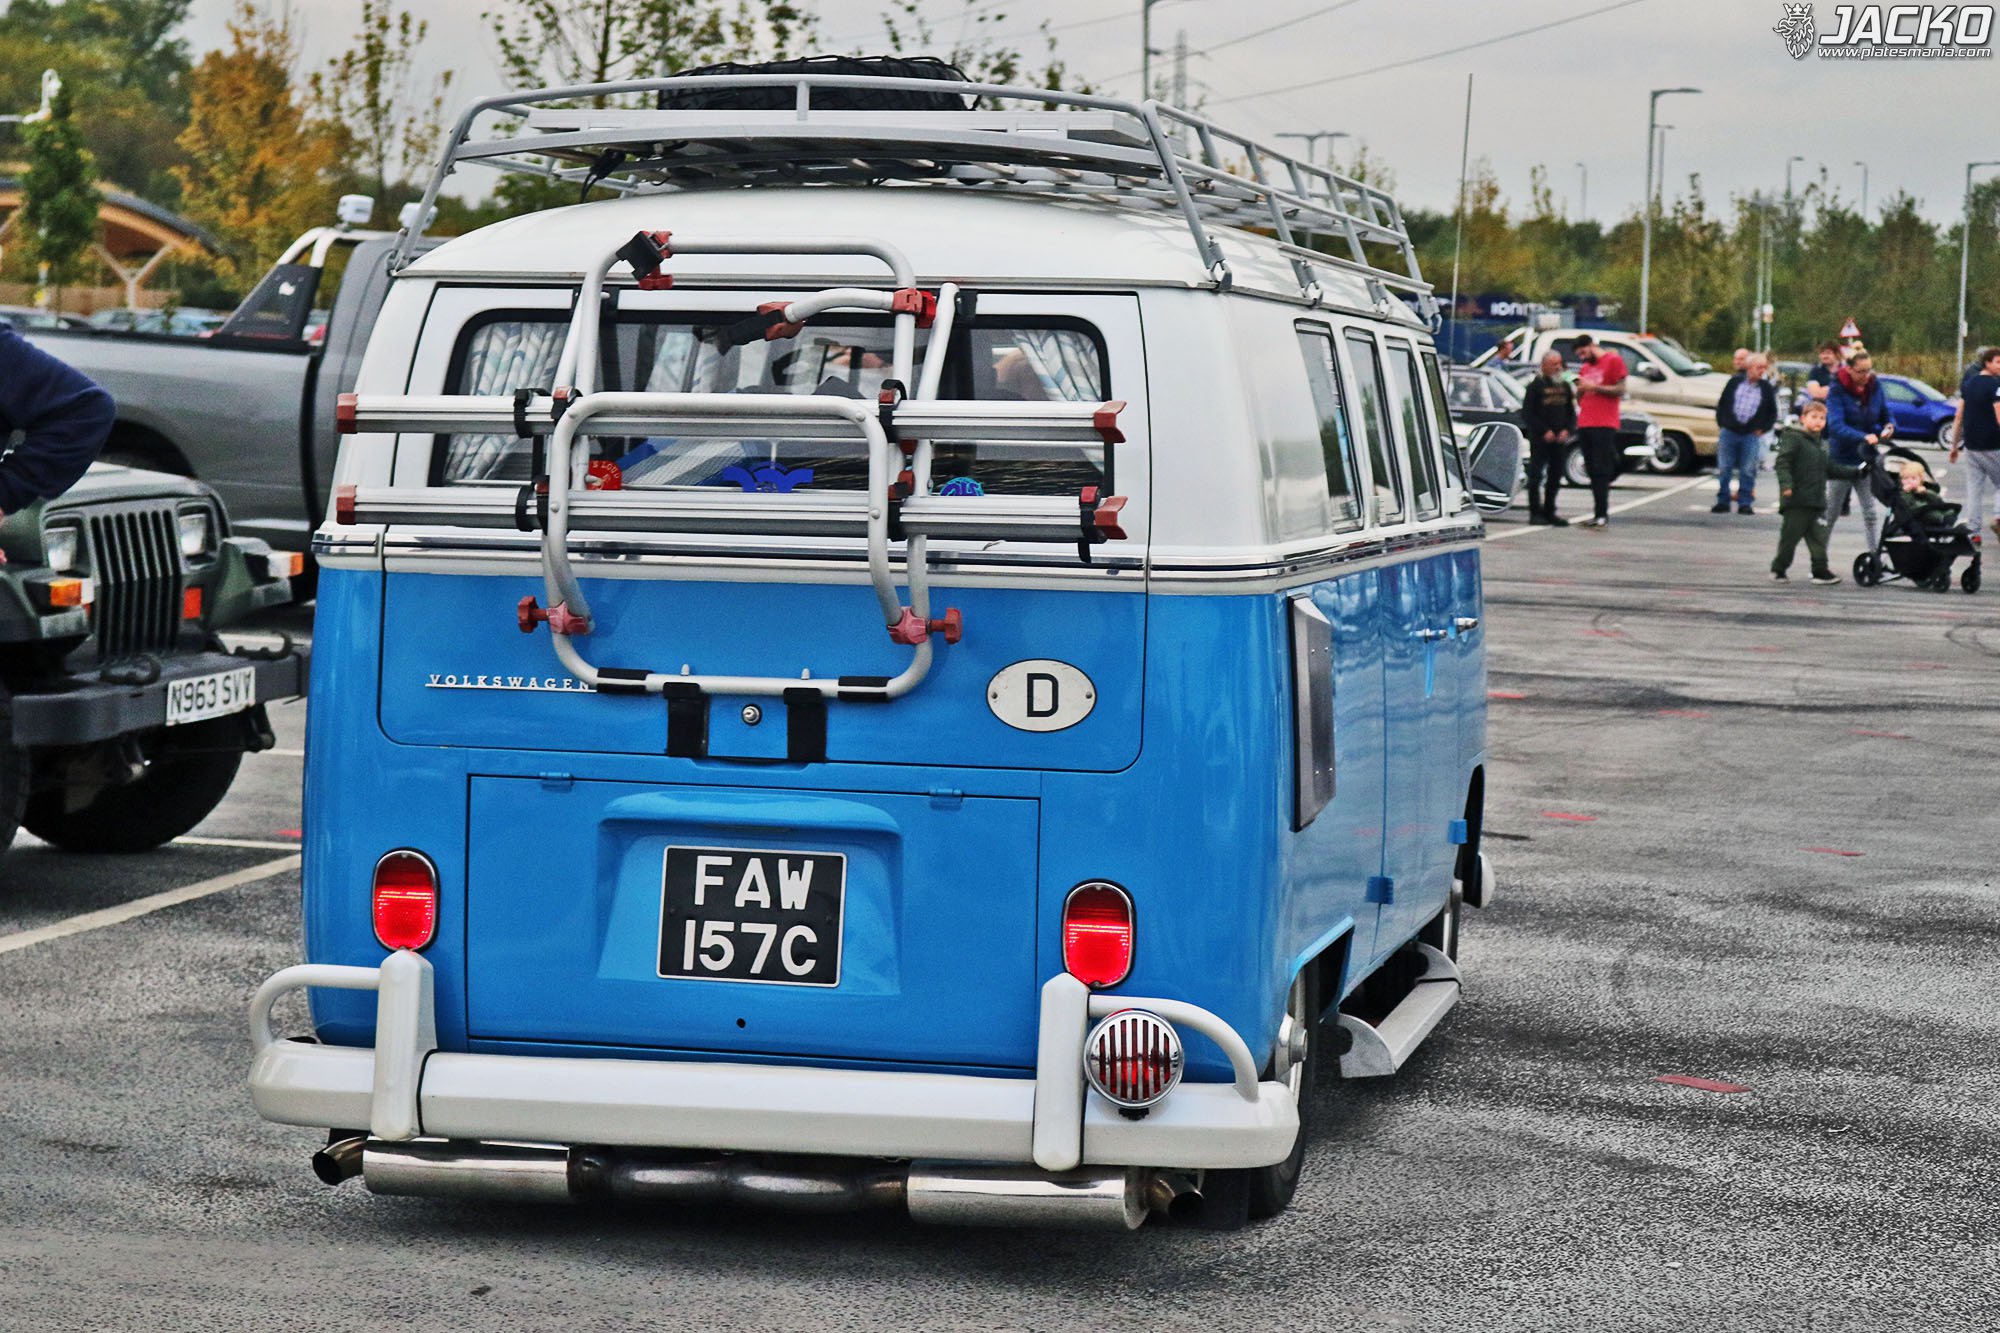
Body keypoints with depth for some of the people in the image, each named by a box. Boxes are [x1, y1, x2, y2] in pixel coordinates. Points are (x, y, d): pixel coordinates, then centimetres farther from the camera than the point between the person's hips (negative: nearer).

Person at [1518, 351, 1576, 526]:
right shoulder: (1535, 386, -4)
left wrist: (1567, 430, -2)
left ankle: (1549, 512, 15)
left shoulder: (1565, 386, 13)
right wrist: (1544, 431, -15)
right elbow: (1527, 413, -8)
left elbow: (1571, 412, 17)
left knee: (1555, 477, 7)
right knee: (1536, 475, -5)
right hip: (1540, 439, -6)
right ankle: (1535, 513, -2)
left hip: (1559, 439, 6)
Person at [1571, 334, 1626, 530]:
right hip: (1584, 424, 7)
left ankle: (1602, 515, -14)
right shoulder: (1585, 368, 21)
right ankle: (1598, 514, 7)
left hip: (1604, 425, -7)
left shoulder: (1614, 361, 0)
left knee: (1601, 471, -11)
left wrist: (1594, 387, -11)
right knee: (1592, 471, 5)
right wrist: (1580, 390, 3)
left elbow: (1620, 390, -7)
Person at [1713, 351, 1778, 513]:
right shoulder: (1734, 382, 5)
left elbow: (1773, 412, 11)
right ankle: (1722, 501, 11)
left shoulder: (1767, 388, 4)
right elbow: (1721, 403, 12)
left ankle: (1745, 503, 6)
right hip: (1729, 432, 1)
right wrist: (1722, 422, 4)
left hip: (1752, 434, -1)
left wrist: (1763, 428, 1)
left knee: (1747, 471, 0)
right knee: (1724, 469, 3)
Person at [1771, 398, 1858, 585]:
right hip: (1796, 501, -7)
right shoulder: (1793, 438, -7)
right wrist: (1786, 484, -28)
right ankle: (1779, 569, 10)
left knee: (1818, 536, 5)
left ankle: (1820, 570, 8)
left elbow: (1830, 468, 27)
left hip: (1817, 500, 7)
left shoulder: (1821, 444, 19)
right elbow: (1782, 462, -16)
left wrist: (1856, 472, 26)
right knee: (1790, 535, -2)